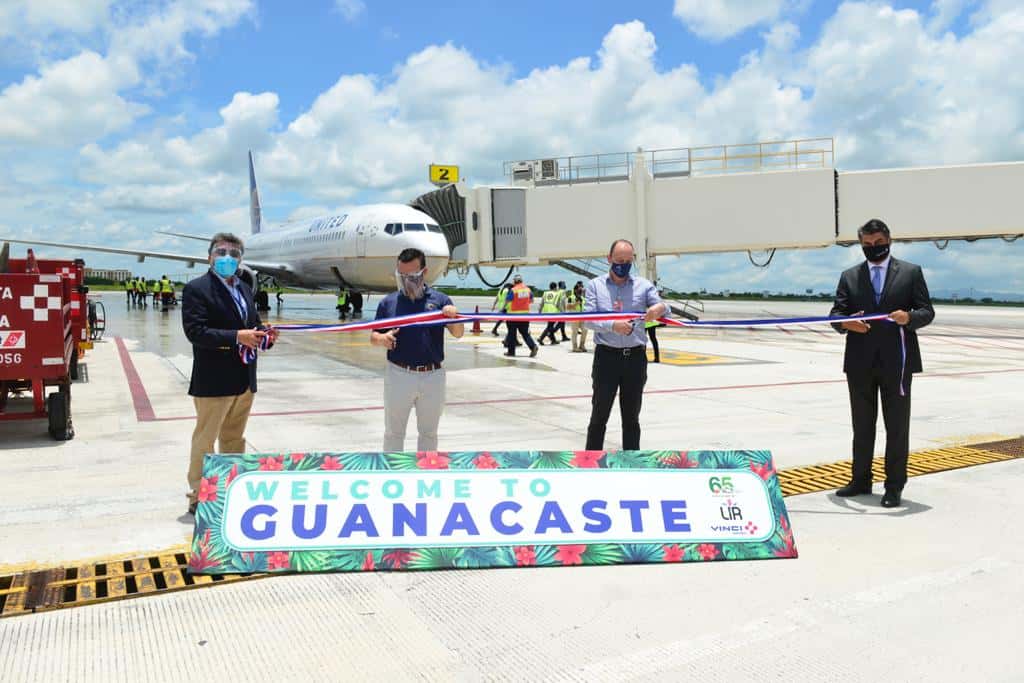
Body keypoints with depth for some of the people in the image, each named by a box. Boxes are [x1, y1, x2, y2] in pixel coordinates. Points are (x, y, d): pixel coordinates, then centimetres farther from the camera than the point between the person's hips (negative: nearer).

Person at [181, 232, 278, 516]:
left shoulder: (244, 288, 14)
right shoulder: (197, 289, -9)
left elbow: (253, 322, 20)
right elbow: (195, 332, -19)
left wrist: (264, 333, -3)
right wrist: (236, 337, -27)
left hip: (244, 380, 7)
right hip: (214, 381, -7)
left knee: (234, 439, 17)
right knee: (205, 440, 4)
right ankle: (199, 497, 15)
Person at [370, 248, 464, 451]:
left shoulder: (440, 299, 0)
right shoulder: (388, 302, 2)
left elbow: (458, 334, -8)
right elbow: (373, 337, 7)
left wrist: (454, 316, -30)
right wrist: (382, 339, -17)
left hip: (433, 376, 0)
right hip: (398, 375, 0)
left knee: (428, 433, 15)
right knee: (394, 432, 11)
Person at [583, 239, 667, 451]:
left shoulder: (643, 285, 6)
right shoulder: (595, 285, 4)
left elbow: (664, 310, -3)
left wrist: (660, 308, -28)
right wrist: (612, 325, -25)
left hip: (635, 357, 2)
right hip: (606, 356, -1)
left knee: (631, 417, 12)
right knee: (599, 415, 3)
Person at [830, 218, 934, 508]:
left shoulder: (911, 272, 5)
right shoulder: (849, 276, 10)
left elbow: (927, 312, 0)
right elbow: (836, 314, 4)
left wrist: (909, 317, -22)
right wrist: (846, 323, -19)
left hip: (896, 361, -2)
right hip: (860, 362, 2)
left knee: (897, 426, 3)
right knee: (862, 425, 13)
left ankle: (894, 486, 13)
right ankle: (860, 480, 24)